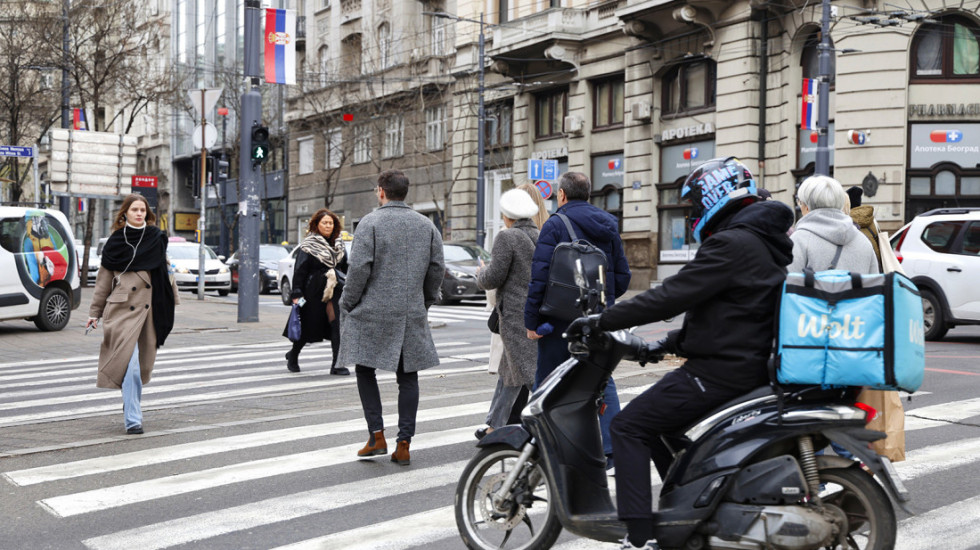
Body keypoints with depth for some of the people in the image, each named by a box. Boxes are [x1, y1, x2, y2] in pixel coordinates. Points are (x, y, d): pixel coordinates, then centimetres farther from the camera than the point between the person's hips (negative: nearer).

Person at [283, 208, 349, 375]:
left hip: (334, 292, 4)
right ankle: (293, 356, 33)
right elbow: (299, 271, -8)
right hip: (313, 292, -4)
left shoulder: (338, 245, 12)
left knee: (337, 325, -10)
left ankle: (337, 364, -7)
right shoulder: (308, 246, -4)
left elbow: (345, 269, 17)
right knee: (308, 327, 8)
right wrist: (296, 294, -15)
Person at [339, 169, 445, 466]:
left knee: (365, 371, 10)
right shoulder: (426, 225, 9)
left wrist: (347, 304, -2)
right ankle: (404, 444, 7)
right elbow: (437, 268, 9)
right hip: (412, 314, 4)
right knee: (408, 377, 7)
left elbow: (359, 268, -13)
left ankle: (377, 436, 3)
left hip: (373, 312, -4)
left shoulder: (371, 222, -7)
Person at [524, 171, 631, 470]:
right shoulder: (609, 226, 11)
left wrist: (532, 319, -10)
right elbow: (623, 276, 14)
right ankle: (610, 450, 6)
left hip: (561, 319, -5)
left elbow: (540, 276, -14)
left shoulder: (555, 225, -8)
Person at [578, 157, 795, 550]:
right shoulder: (761, 241, 16)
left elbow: (672, 295, -21)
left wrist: (604, 320, -14)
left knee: (628, 427, -7)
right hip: (750, 363, 10)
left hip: (720, 370, -10)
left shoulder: (731, 243, -16)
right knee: (655, 422, 24)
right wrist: (672, 342, 23)